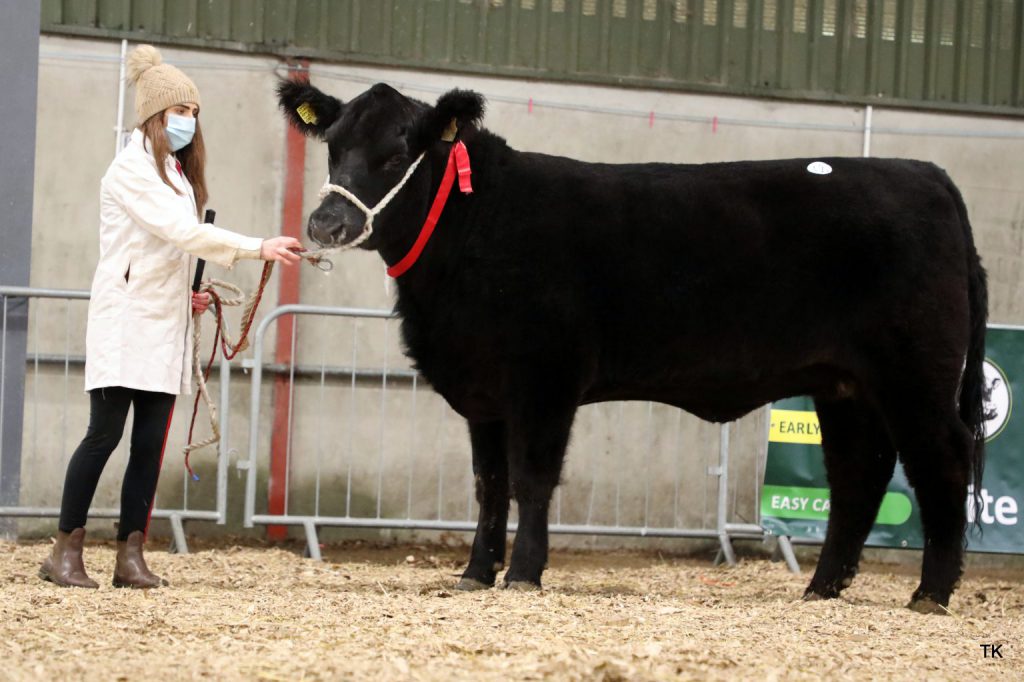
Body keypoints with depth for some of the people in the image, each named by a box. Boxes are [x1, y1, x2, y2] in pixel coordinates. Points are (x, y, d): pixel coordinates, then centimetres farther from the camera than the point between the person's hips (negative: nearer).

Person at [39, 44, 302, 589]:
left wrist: (186, 296, 8)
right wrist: (259, 248, -27)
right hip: (126, 323, -8)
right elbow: (182, 231, -22)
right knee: (106, 433, -9)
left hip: (164, 328, 8)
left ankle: (131, 557, 2)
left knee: (151, 442, 2)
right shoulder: (132, 169, -10)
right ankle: (65, 552, -2)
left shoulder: (176, 172, 17)